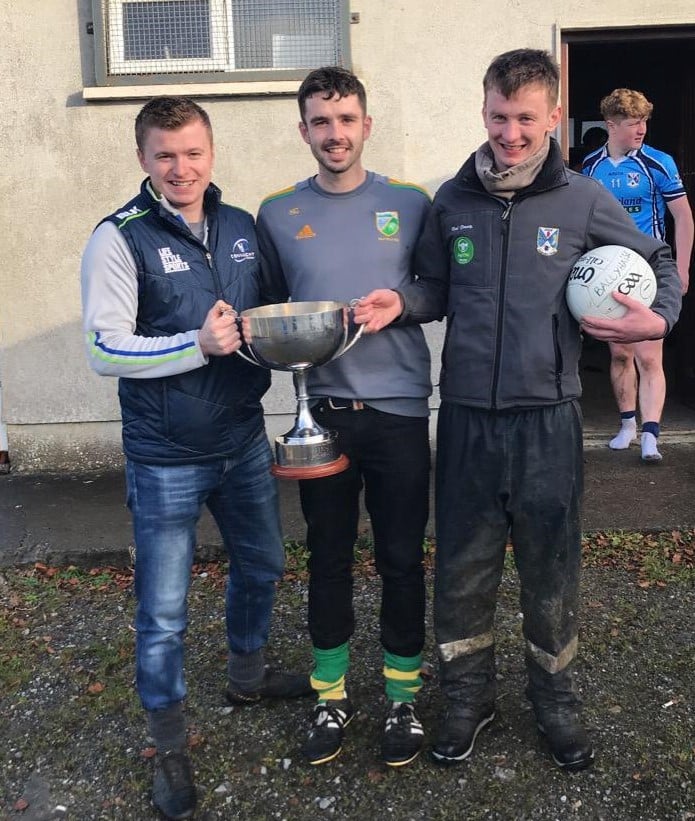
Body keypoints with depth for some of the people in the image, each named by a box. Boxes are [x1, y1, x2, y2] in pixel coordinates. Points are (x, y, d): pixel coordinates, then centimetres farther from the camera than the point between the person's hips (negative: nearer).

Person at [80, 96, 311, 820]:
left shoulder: (243, 228, 5)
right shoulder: (120, 238, -11)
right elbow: (104, 350, -17)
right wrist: (198, 345, -27)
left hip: (244, 440, 6)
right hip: (166, 458, -5)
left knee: (260, 568, 23)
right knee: (163, 612, 5)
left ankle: (247, 675, 49)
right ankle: (169, 746, 25)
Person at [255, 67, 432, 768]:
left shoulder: (410, 204, 2)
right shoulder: (278, 213, 5)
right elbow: (267, 309, 12)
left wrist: (398, 305, -8)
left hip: (399, 408, -1)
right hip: (323, 410, 1)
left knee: (401, 560, 7)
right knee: (328, 558, 11)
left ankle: (402, 697, 26)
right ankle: (330, 698, 28)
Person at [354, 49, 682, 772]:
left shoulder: (582, 201, 0)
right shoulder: (453, 201, 4)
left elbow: (658, 263, 13)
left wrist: (657, 318, -7)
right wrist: (400, 301, -8)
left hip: (548, 419, -1)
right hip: (466, 418, 1)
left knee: (550, 566, 12)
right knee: (461, 568, 10)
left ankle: (554, 695, 35)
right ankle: (467, 694, 31)